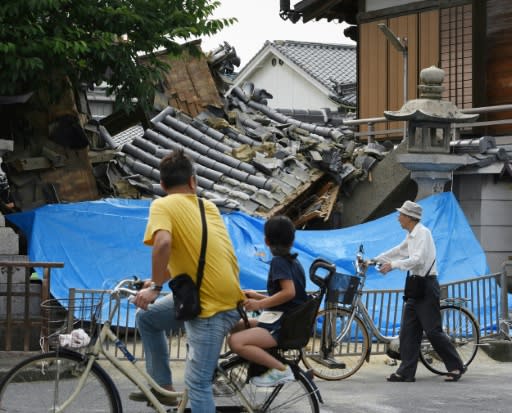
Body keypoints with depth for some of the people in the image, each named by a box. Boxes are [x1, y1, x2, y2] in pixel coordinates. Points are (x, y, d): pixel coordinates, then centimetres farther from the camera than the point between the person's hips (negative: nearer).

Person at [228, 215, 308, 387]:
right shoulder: (293, 261, 17)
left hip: (283, 326, -10)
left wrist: (259, 304, -18)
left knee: (236, 341, -26)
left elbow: (288, 292, -24)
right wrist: (258, 297, 27)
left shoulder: (278, 261, -11)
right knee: (237, 326, 22)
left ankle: (280, 370, -23)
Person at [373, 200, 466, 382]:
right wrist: (376, 260, 30)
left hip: (427, 286, -10)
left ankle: (456, 367, 2)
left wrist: (393, 265, -23)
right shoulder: (411, 236, 16)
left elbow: (418, 259, -23)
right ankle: (406, 372, 6)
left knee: (433, 330, -7)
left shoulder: (423, 233, -13)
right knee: (408, 331, 5)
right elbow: (398, 251, 29)